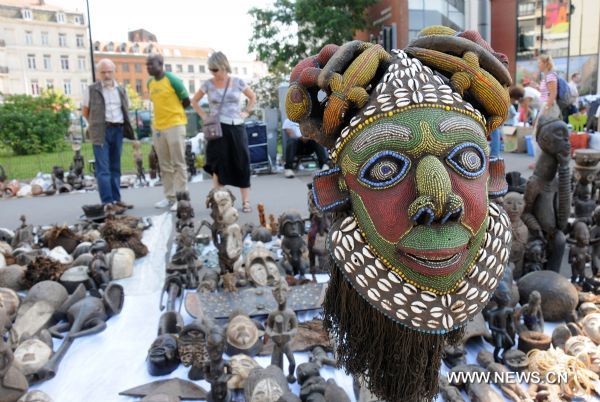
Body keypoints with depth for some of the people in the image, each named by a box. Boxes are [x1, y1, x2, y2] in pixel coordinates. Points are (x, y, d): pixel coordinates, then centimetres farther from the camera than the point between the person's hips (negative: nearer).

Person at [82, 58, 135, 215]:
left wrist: (127, 128, 11)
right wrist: (97, 124, 9)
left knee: (115, 167, 9)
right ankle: (108, 203, -10)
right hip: (101, 132, -4)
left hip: (118, 130, 4)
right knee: (103, 169, -8)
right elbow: (85, 112, 9)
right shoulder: (91, 90, 2)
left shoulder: (121, 90, 12)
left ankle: (116, 200, 15)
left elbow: (126, 110, 21)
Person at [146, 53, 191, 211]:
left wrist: (173, 112, 6)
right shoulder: (150, 83, 10)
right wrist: (165, 112, 11)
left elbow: (186, 101, -4)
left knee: (178, 164, -3)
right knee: (165, 165, 9)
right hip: (158, 127, 7)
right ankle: (170, 197, 17)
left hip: (175, 125, -7)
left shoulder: (172, 80, -9)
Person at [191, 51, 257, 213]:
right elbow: (194, 101, 13)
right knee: (219, 165, -3)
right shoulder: (208, 84, 1)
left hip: (236, 128, 1)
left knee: (242, 165, 2)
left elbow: (253, 97, 16)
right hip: (218, 128, -1)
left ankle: (246, 202, 9)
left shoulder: (238, 82, 1)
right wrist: (204, 116, 3)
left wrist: (246, 112, 4)